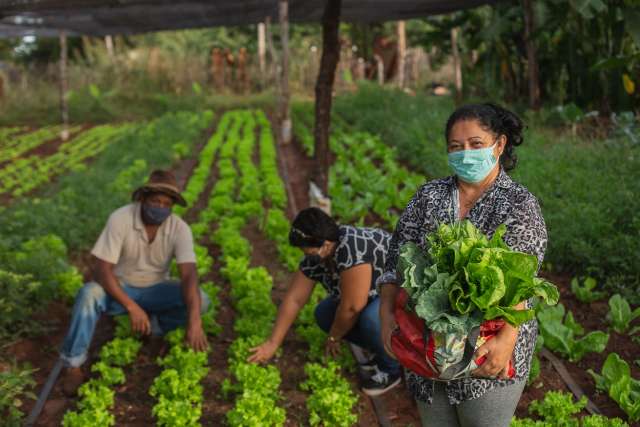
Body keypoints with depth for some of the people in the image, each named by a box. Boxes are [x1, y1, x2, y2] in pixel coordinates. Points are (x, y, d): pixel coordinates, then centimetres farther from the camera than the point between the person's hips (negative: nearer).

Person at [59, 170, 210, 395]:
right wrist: (131, 307, -36)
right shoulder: (120, 218, -23)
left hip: (155, 290, 2)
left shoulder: (180, 228, -19)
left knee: (200, 300, -23)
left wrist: (194, 321, -45)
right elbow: (102, 269, -26)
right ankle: (73, 365, -21)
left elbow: (189, 275, -29)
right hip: (120, 288, -2)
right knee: (89, 294, -35)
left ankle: (148, 326, -5)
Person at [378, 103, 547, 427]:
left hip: (489, 352, -3)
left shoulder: (519, 205, -7)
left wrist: (507, 338, -34)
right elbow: (398, 257, 0)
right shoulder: (428, 196, 5)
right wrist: (387, 314, -14)